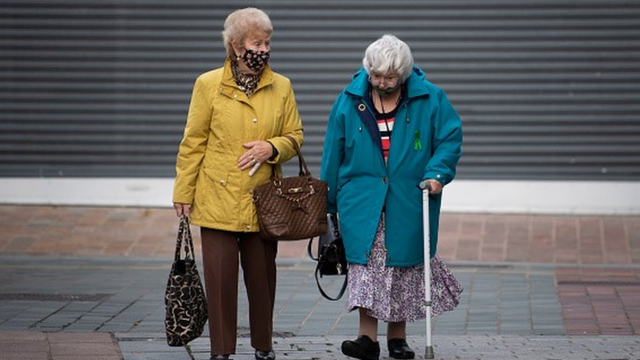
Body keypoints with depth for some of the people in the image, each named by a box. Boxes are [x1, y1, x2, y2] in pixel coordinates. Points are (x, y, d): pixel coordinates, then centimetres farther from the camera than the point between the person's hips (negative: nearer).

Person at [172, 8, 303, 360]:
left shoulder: (281, 87, 5)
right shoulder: (209, 84, -1)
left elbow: (295, 137, 11)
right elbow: (193, 143, 2)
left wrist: (271, 148, -10)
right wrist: (183, 192, 1)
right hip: (218, 199, -2)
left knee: (262, 275, 8)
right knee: (220, 276, -2)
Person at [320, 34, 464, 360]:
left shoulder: (430, 99, -3)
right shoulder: (349, 101, 1)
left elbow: (450, 137, 3)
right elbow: (333, 152, 7)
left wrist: (437, 173, -13)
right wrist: (327, 201, 10)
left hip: (409, 203, 0)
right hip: (362, 203, 0)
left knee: (405, 266, 7)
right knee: (365, 263, -10)